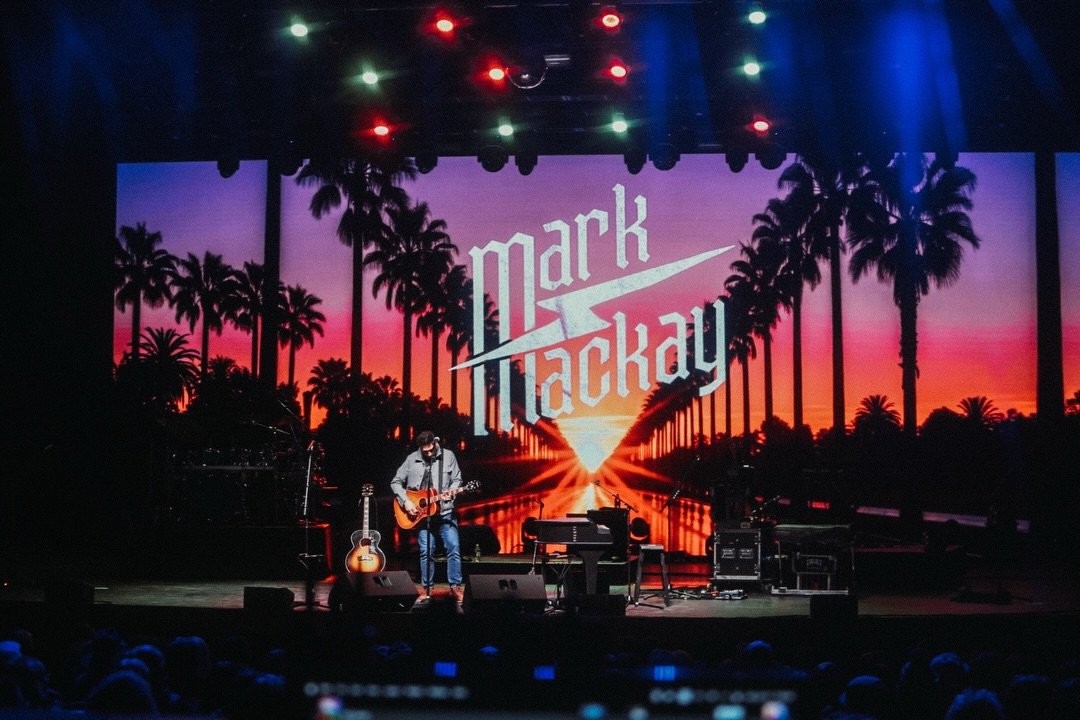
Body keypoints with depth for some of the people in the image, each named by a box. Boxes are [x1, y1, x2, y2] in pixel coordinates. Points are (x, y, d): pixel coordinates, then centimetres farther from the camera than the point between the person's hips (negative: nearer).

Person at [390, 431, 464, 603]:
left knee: (454, 548, -8)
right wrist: (405, 501, -6)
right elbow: (396, 482, 5)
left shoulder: (448, 456, 1)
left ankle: (455, 586, 1)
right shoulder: (412, 459, 1)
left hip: (445, 511, 0)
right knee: (426, 551, 2)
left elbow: (457, 480, 7)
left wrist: (451, 492, -13)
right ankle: (427, 588, 13)